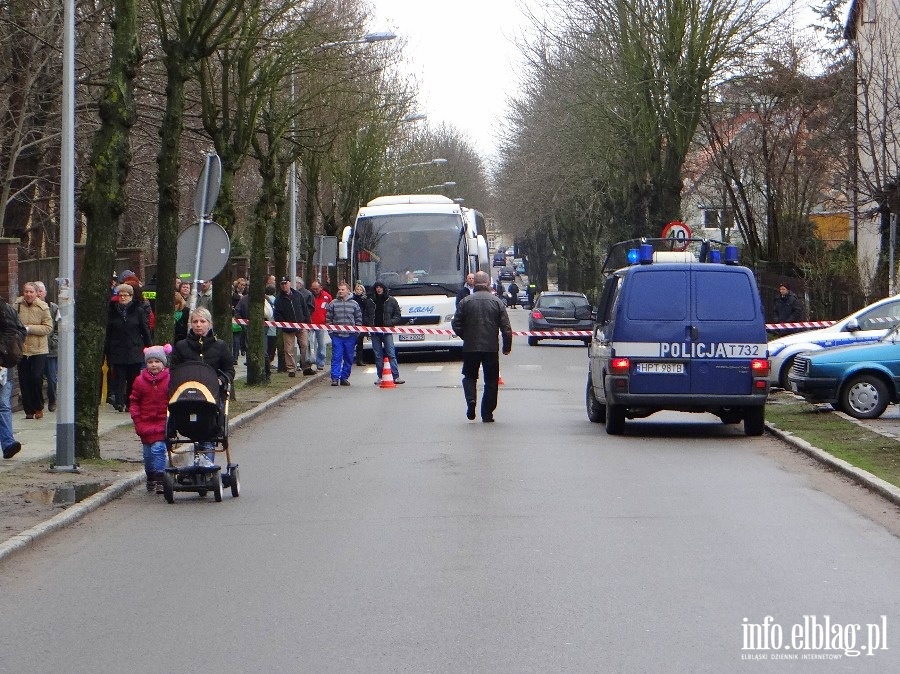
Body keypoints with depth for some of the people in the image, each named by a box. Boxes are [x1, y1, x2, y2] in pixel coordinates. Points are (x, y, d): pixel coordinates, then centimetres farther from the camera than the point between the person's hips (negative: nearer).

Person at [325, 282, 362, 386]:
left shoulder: (354, 304, 6)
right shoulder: (333, 303, 4)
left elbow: (359, 319, 9)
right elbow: (328, 318, 7)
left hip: (350, 336, 1)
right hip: (337, 335, -1)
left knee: (348, 358, 6)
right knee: (336, 357, -6)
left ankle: (344, 377, 14)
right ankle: (335, 378, -6)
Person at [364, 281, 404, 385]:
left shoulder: (391, 301, 5)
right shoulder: (370, 301, 11)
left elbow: (397, 316, 5)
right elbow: (365, 316, 16)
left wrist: (390, 322, -12)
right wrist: (369, 324, -3)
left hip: (387, 331, -3)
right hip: (374, 331, 3)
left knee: (391, 354, -9)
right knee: (378, 356, 5)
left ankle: (396, 377, -12)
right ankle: (380, 377, 9)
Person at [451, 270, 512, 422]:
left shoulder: (465, 301, -2)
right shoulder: (497, 302, -2)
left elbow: (456, 325, -1)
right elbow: (506, 328, -3)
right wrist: (507, 347, 7)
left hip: (470, 347, 0)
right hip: (491, 347, 0)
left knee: (469, 376, 16)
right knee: (491, 381, 9)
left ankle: (471, 399, -10)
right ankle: (487, 414, 7)